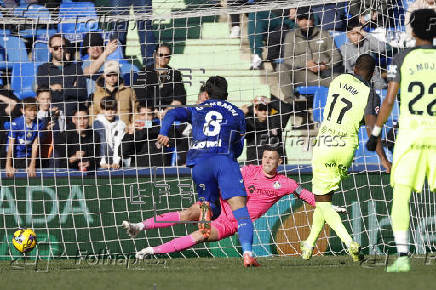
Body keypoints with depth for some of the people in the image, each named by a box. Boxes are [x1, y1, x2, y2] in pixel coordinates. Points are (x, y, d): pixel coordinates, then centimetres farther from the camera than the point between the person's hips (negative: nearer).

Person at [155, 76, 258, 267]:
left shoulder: (197, 110, 25)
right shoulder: (236, 113, 23)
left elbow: (172, 114, 8)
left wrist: (163, 133, -7)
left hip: (198, 160, 2)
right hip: (225, 159, -2)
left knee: (214, 209, 17)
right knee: (239, 208, -10)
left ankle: (206, 208, -22)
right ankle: (247, 253, -31)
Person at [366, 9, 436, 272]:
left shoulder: (402, 59, 0)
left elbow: (389, 101, -2)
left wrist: (375, 133, 8)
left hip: (409, 134, -1)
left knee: (401, 197, 1)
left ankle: (403, 256, -10)